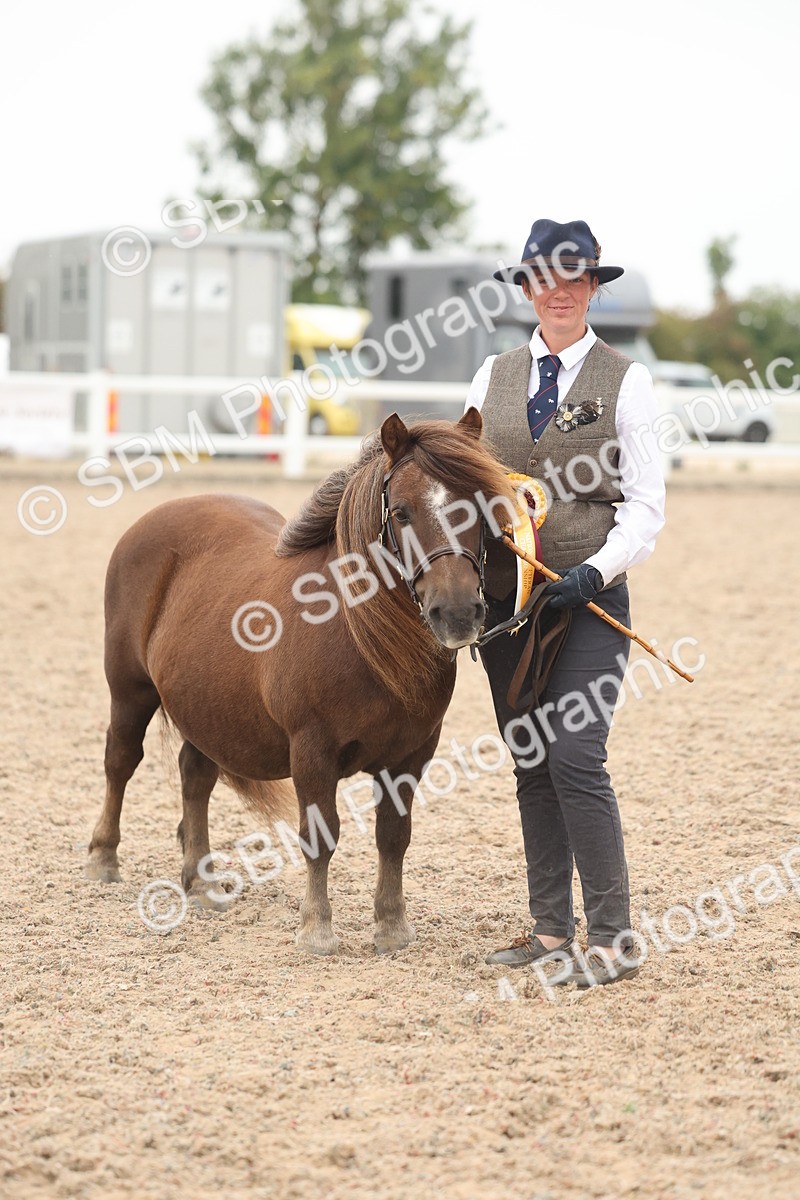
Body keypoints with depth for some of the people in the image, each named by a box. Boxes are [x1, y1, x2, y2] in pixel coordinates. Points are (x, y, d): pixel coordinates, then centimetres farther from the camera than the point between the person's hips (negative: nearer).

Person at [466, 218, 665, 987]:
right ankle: (550, 930, 16)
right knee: (530, 766, 8)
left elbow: (645, 504, -4)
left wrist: (596, 572, -18)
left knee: (575, 759, -13)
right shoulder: (494, 377, 11)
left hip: (588, 598, -4)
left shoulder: (624, 381, 0)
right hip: (503, 596, 5)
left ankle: (613, 940, -7)